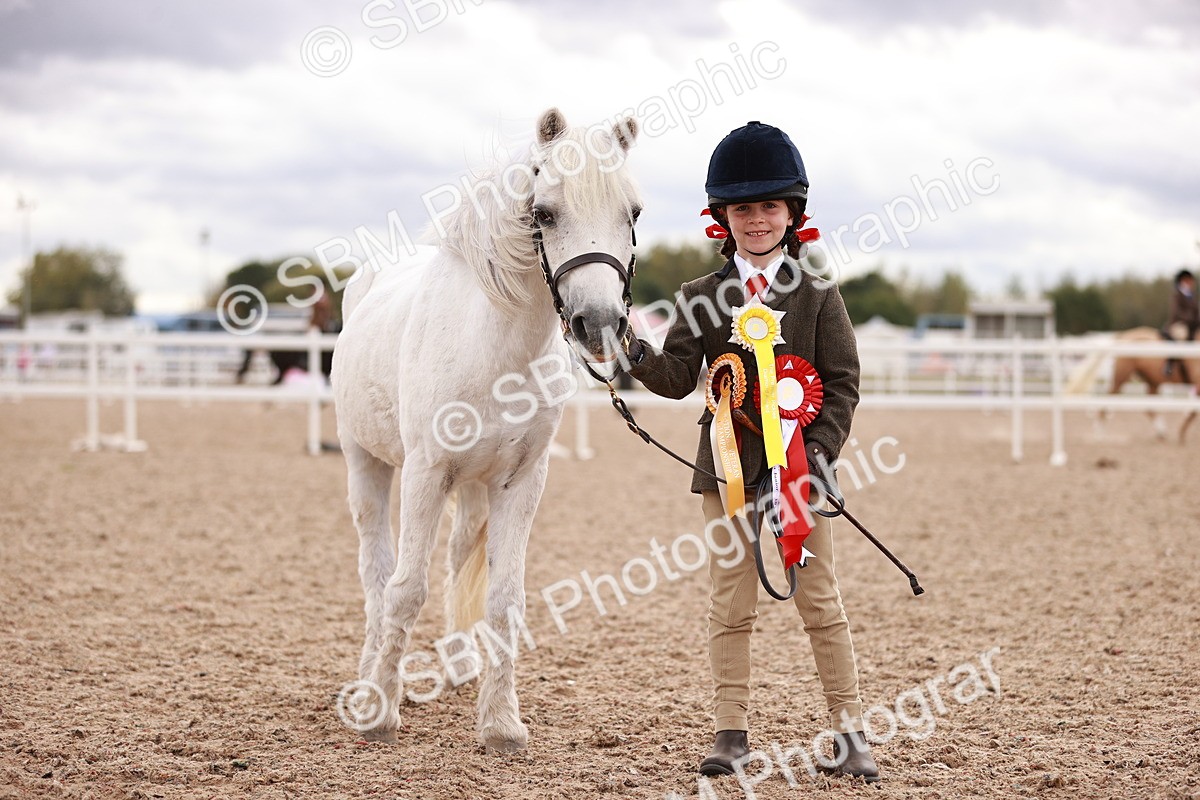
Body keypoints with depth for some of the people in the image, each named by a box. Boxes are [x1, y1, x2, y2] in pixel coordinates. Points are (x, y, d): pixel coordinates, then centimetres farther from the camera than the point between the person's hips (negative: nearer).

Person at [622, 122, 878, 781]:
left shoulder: (818, 295, 2)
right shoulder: (702, 298, 5)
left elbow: (842, 383, 0)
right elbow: (679, 376, -4)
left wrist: (822, 446, -12)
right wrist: (640, 358, -23)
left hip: (798, 462, -1)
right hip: (727, 466, 1)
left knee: (819, 600, 3)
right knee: (730, 604, 5)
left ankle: (850, 732, 11)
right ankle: (732, 735, 12)